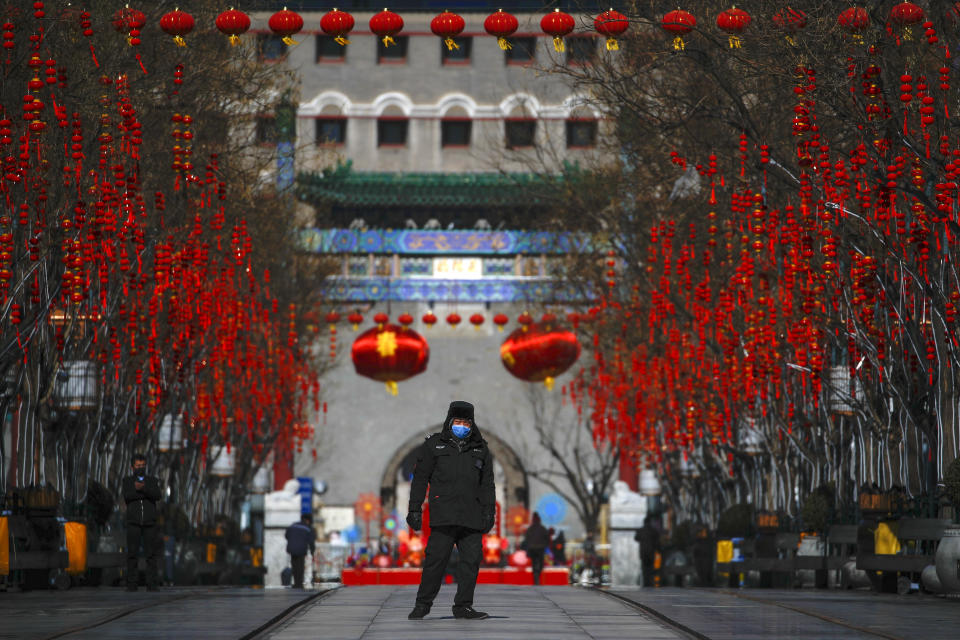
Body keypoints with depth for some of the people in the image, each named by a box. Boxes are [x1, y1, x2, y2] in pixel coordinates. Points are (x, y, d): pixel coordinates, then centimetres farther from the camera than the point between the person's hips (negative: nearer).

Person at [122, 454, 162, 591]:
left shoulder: (153, 481, 9)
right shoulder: (126, 481, 7)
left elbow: (157, 496, -11)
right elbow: (127, 496, -12)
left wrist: (142, 488, -28)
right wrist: (146, 493, -17)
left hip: (150, 523, 1)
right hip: (133, 523, -1)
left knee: (152, 554, -4)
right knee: (132, 554, -4)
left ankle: (152, 584, -3)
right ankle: (132, 584, -2)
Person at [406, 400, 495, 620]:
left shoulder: (480, 450, 18)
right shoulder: (434, 446, 9)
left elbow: (487, 484, 19)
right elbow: (420, 478, 8)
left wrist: (489, 511, 9)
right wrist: (414, 509, 2)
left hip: (471, 516, 3)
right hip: (443, 515, -3)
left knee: (471, 559, -1)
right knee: (436, 559, -8)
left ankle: (463, 606, 7)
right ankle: (422, 604, 1)